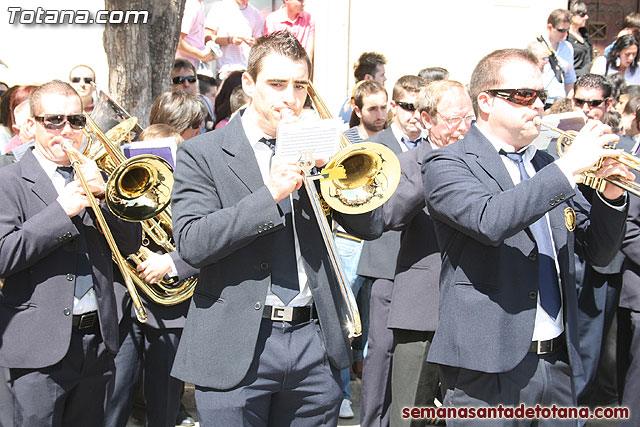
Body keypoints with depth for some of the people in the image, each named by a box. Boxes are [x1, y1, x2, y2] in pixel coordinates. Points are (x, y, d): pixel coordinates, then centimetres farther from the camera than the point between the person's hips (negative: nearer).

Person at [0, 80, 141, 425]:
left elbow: (131, 244, 8)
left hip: (97, 343, 5)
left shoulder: (93, 176, 13)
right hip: (40, 346, -5)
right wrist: (62, 210, -18)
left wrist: (101, 195, -7)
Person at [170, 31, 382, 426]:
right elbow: (192, 244, -13)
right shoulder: (202, 153, 0)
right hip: (237, 349, -3)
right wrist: (270, 194, -20)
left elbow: (372, 226, 6)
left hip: (315, 346, 4)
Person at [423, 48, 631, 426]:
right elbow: (488, 221, -25)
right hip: (489, 365, -6)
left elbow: (598, 252, 16)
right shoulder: (448, 165, -5)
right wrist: (569, 166, -21)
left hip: (558, 362, 6)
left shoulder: (547, 168, 16)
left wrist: (612, 192, -1)